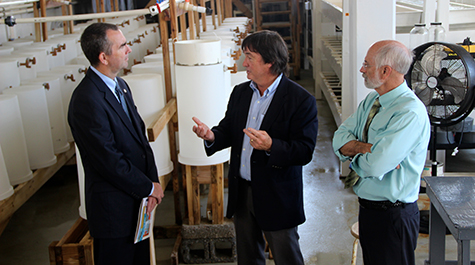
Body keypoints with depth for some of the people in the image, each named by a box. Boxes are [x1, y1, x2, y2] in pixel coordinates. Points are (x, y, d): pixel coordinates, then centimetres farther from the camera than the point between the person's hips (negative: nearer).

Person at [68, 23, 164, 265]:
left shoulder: (121, 86, 6)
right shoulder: (87, 100, -23)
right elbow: (109, 161, -23)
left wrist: (152, 183, -3)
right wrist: (149, 187, -11)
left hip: (138, 198, 9)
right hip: (115, 208, -9)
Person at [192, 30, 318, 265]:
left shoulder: (301, 100, -15)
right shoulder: (240, 92, 6)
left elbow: (305, 152, -19)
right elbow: (228, 130, 11)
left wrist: (271, 146, -35)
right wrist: (212, 136, -11)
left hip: (278, 195, -6)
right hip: (241, 191, 6)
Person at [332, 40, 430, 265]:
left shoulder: (410, 113, -24)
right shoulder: (371, 101, 5)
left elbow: (376, 166, -30)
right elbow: (340, 138, 0)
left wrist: (353, 150, -10)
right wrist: (365, 147, -19)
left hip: (391, 216, -8)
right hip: (367, 206, 8)